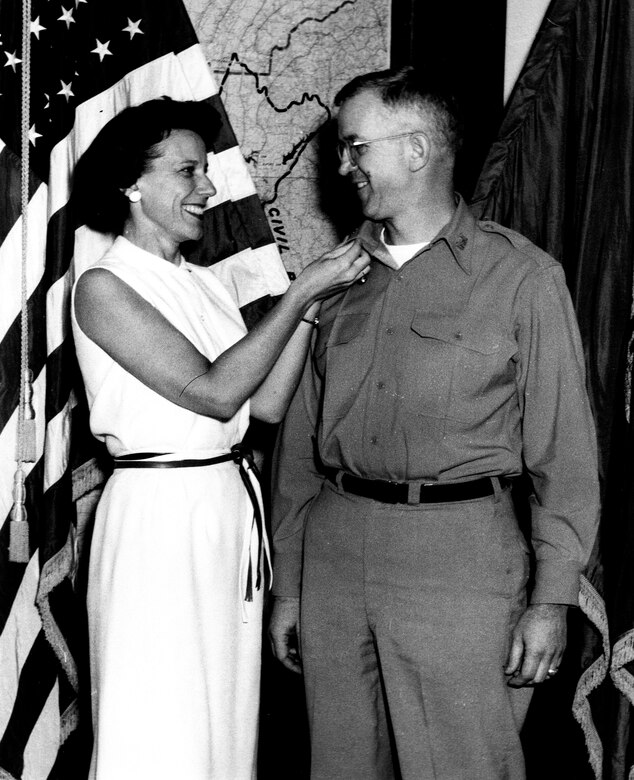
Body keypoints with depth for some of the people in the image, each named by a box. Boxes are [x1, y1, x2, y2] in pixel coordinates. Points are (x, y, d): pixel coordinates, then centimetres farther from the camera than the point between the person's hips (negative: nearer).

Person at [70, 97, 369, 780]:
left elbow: (268, 402, 5)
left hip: (234, 506, 7)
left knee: (228, 718, 14)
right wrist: (303, 292, -14)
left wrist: (312, 299, -4)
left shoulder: (204, 284, 12)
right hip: (159, 512, -7)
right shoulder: (103, 286, -9)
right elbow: (213, 391, -18)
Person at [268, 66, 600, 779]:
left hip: (459, 556, -4)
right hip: (334, 552, 5)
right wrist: (288, 584, 12)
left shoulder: (522, 276, -2)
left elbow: (564, 449, -3)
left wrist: (553, 599, -7)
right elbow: (299, 439, 13)